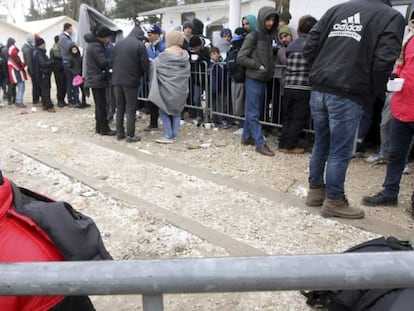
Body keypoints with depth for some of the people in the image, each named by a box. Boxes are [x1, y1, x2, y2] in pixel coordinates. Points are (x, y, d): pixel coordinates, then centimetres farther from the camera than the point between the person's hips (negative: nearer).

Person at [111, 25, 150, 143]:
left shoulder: (118, 44, 9)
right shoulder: (139, 45, -8)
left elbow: (112, 62, 11)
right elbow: (145, 65, -8)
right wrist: (140, 74, 11)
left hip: (116, 80, 5)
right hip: (131, 81, -5)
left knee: (119, 107, 14)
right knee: (130, 108, 2)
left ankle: (119, 132, 19)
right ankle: (130, 135, 3)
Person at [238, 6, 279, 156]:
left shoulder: (269, 36, 11)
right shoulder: (253, 36, -9)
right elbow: (241, 57, -11)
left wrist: (271, 68, 6)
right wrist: (258, 66, -13)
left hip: (263, 80, 7)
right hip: (253, 79, -7)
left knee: (254, 111, 14)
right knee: (253, 113, -3)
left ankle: (247, 137, 25)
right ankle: (260, 144, -2)